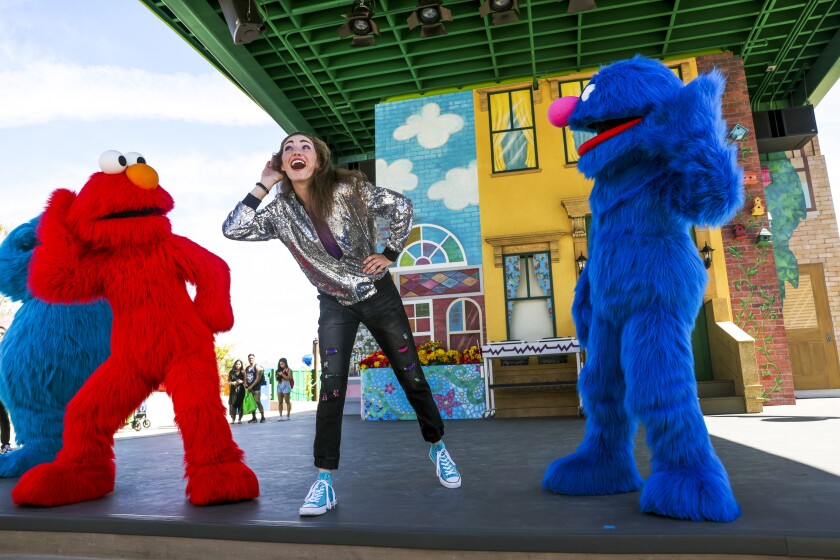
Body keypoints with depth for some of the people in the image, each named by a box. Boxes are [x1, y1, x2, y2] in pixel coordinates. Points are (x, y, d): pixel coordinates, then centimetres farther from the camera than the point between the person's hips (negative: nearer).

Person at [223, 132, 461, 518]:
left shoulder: (348, 190, -14)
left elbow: (402, 207, -7)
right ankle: (324, 482, 0)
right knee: (331, 386, -11)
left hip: (378, 295, -1)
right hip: (335, 305, 1)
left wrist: (390, 254, -9)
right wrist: (263, 185, -14)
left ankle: (437, 447, 30)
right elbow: (232, 230, -16)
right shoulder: (280, 211, -7)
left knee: (411, 375, 7)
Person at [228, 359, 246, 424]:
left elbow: (245, 381, 5)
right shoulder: (231, 372, 7)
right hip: (233, 390, 1)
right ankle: (233, 419, 5)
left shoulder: (243, 372, 5)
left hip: (240, 389, -1)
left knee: (240, 403, -2)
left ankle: (240, 419, 4)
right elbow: (228, 381, 8)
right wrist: (233, 383, -10)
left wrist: (241, 381, -14)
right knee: (233, 403, -4)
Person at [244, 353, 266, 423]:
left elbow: (258, 378, -10)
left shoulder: (257, 367, -2)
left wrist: (251, 386, -13)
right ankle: (254, 418, 12)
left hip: (256, 387, -6)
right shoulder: (246, 369, 17)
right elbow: (245, 378, 18)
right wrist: (245, 384, -3)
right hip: (249, 388, 6)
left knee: (258, 402, -14)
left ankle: (262, 417, -12)